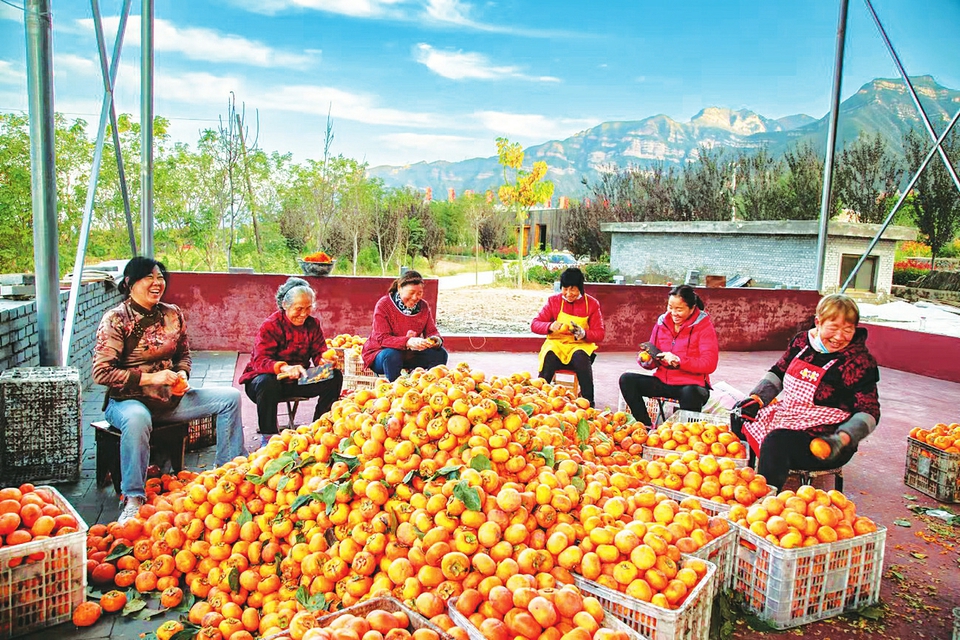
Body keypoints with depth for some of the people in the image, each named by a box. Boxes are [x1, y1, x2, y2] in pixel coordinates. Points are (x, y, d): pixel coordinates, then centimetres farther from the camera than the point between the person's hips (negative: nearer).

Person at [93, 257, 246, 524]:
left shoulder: (173, 314, 5)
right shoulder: (115, 319, -11)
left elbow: (183, 354, 19)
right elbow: (101, 372, -15)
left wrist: (181, 375, -4)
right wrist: (150, 377, -21)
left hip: (170, 397, 6)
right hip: (128, 400, -6)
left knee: (230, 397, -4)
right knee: (137, 418, -42)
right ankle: (133, 500, -27)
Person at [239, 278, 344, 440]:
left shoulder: (312, 324, 0)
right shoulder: (270, 326, -16)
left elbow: (319, 353, -1)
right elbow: (260, 361, -26)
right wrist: (285, 368, -47)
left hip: (298, 381, 5)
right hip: (273, 379, -5)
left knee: (335, 377, -14)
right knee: (266, 382, -40)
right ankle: (268, 436, -22)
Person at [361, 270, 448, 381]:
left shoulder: (423, 306, -1)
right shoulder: (383, 305, -16)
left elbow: (431, 331, 1)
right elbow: (382, 338, -23)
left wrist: (436, 340, -26)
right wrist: (407, 342, -40)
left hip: (411, 354, 5)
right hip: (381, 354, -4)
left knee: (440, 353, -14)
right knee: (391, 355, -38)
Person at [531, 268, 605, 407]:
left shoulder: (592, 304, 3)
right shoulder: (554, 300, 4)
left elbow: (599, 334, 1)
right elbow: (534, 324, 0)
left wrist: (583, 333, -20)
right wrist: (550, 326, -22)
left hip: (581, 346, 0)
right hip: (556, 344, 0)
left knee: (580, 358, -36)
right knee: (549, 358, -35)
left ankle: (589, 404, -32)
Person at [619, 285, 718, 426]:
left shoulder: (704, 325, -6)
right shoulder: (662, 322, 7)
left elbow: (709, 364, -14)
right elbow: (655, 360, 13)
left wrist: (679, 361, -24)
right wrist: (646, 360, -11)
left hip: (691, 384, -5)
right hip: (663, 381, 6)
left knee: (690, 393, -40)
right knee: (627, 379, -13)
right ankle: (646, 428, -12)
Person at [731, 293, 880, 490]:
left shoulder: (859, 361, -14)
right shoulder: (802, 341, 3)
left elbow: (869, 412, -15)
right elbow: (778, 373, 14)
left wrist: (842, 439, -32)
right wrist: (756, 398, -2)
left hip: (824, 439, -7)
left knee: (776, 441, -33)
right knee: (738, 421, 2)